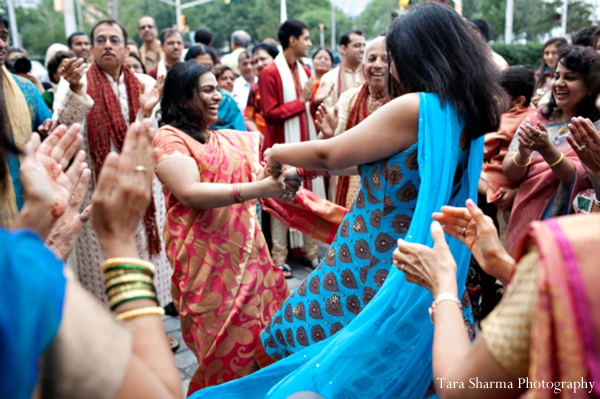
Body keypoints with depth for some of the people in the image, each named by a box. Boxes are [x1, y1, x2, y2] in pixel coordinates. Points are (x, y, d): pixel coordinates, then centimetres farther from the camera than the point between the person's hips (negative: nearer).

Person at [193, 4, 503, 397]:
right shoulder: (466, 113, 5)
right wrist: (306, 167, 16)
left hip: (372, 265, -8)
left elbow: (330, 154, -14)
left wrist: (278, 153, 5)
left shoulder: (415, 108, -22)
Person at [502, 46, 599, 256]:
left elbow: (579, 179, -18)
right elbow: (509, 172, -4)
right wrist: (522, 154, -25)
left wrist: (547, 149, -33)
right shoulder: (537, 117, 4)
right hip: (524, 223, 3)